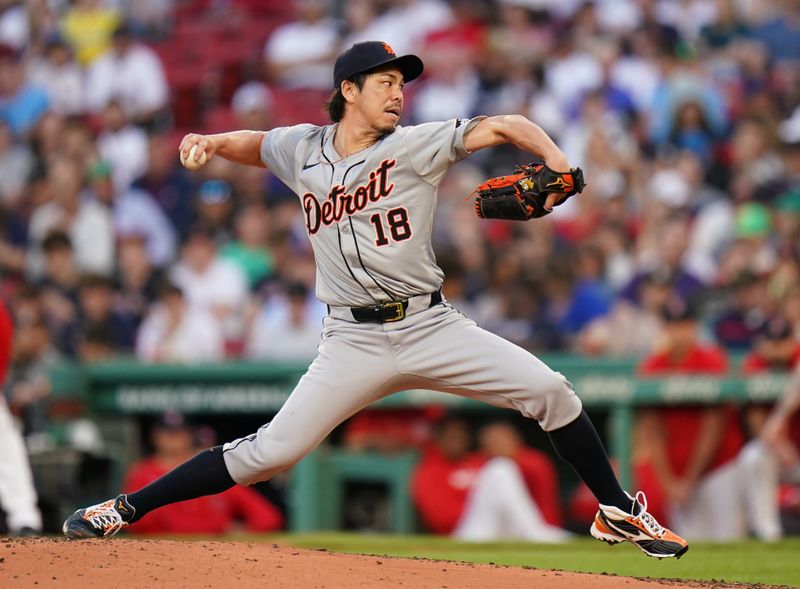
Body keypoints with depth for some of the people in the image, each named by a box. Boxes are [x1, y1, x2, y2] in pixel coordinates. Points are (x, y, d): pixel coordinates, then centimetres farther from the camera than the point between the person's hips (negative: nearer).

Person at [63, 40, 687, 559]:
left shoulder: (415, 146, -3)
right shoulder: (303, 149, 5)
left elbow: (502, 126, -10)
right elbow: (255, 144, 27)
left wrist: (556, 159, -28)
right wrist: (211, 142, 6)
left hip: (431, 326, 0)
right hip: (354, 342, 0)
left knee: (549, 391, -10)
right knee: (272, 450, -9)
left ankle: (618, 513, 7)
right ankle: (128, 508, 1)